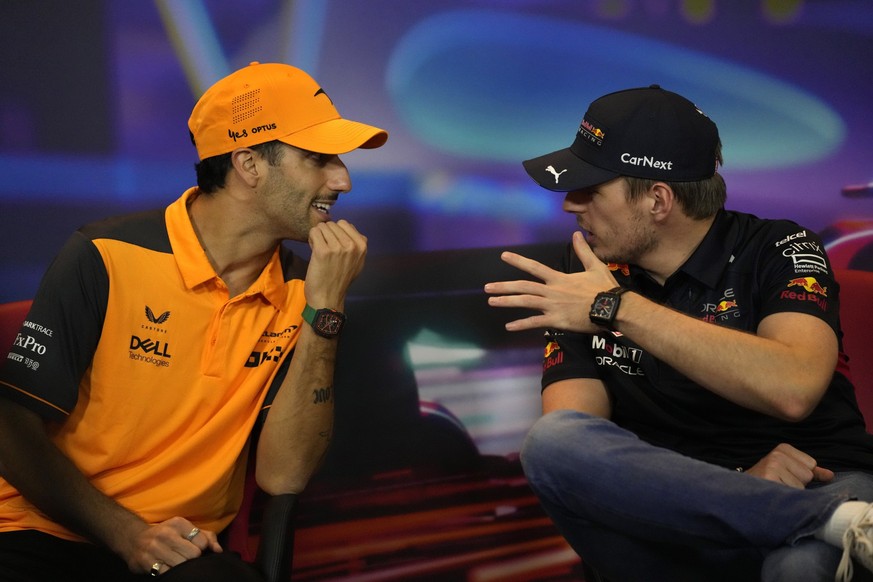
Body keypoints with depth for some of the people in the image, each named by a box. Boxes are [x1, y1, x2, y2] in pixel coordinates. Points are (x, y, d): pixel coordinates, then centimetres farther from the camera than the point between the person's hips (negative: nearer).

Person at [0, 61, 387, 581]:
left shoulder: (299, 294, 1)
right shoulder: (107, 259, -10)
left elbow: (283, 476, -7)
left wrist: (325, 307, -12)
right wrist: (129, 535, -16)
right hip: (45, 534, -2)